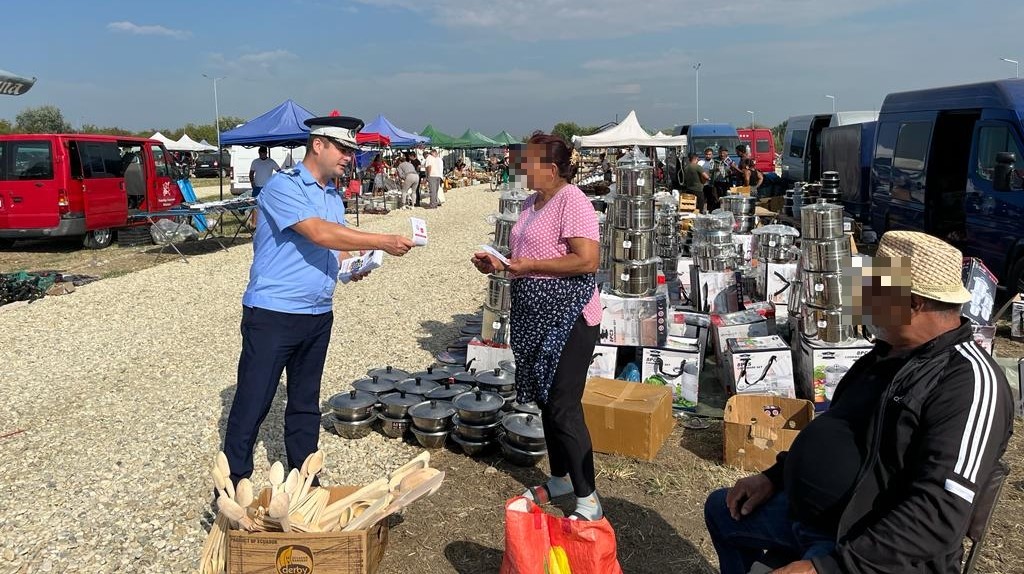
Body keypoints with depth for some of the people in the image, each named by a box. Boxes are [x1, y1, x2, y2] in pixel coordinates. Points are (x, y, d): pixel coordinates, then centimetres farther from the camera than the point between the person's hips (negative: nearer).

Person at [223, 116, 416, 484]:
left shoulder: (334, 197, 13)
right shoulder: (283, 186, -12)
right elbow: (319, 234, -24)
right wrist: (384, 242, -24)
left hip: (318, 315, 8)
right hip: (272, 315, -7)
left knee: (306, 402, 16)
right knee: (252, 403, 1)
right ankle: (233, 485, 14)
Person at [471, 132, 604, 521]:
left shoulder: (572, 201, -15)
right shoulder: (531, 204, 13)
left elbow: (588, 259, -23)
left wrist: (532, 265, -20)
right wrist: (498, 264, 6)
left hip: (568, 318, -9)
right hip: (535, 317, 9)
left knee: (564, 408, -7)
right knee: (546, 401, 16)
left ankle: (588, 499, 5)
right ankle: (560, 478, 32)